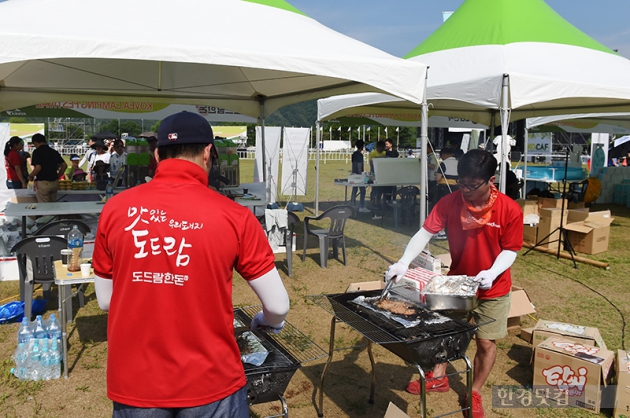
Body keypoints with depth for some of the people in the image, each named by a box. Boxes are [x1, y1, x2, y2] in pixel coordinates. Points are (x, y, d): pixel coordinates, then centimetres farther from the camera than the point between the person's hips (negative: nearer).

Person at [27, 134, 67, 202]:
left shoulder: (37, 152, -10)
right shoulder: (54, 151, 8)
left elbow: (38, 168, -20)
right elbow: (64, 165, 7)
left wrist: (31, 176, -3)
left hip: (43, 183, -6)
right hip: (55, 183, 6)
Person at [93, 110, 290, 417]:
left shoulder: (115, 209, -6)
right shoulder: (234, 216, -13)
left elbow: (105, 300, 6)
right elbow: (278, 305, -6)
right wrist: (268, 324, 17)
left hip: (134, 381, 3)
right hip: (210, 382, -2)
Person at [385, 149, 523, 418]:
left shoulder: (510, 210, -23)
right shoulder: (450, 202, -19)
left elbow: (510, 250, -14)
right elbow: (425, 232, -19)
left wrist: (491, 273, -32)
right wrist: (404, 262, -32)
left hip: (492, 288, -2)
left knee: (486, 342, 8)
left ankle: (475, 393, 30)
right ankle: (439, 377, 40)